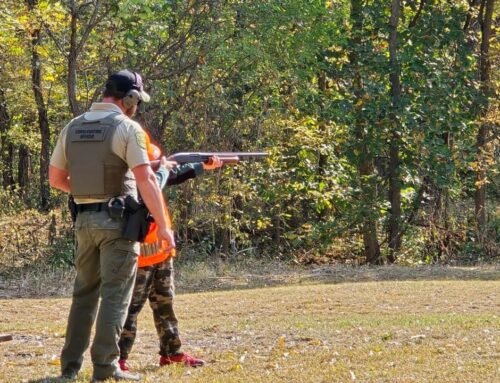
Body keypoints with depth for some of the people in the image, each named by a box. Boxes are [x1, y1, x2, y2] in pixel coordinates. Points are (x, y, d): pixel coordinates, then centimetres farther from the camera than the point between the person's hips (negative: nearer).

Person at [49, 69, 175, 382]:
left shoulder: (72, 128, 8)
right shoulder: (127, 127, -10)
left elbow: (56, 178, 12)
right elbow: (146, 180, -17)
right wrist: (163, 226, -15)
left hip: (85, 220, 6)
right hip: (117, 220, -6)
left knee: (85, 292, 16)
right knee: (115, 294, -1)